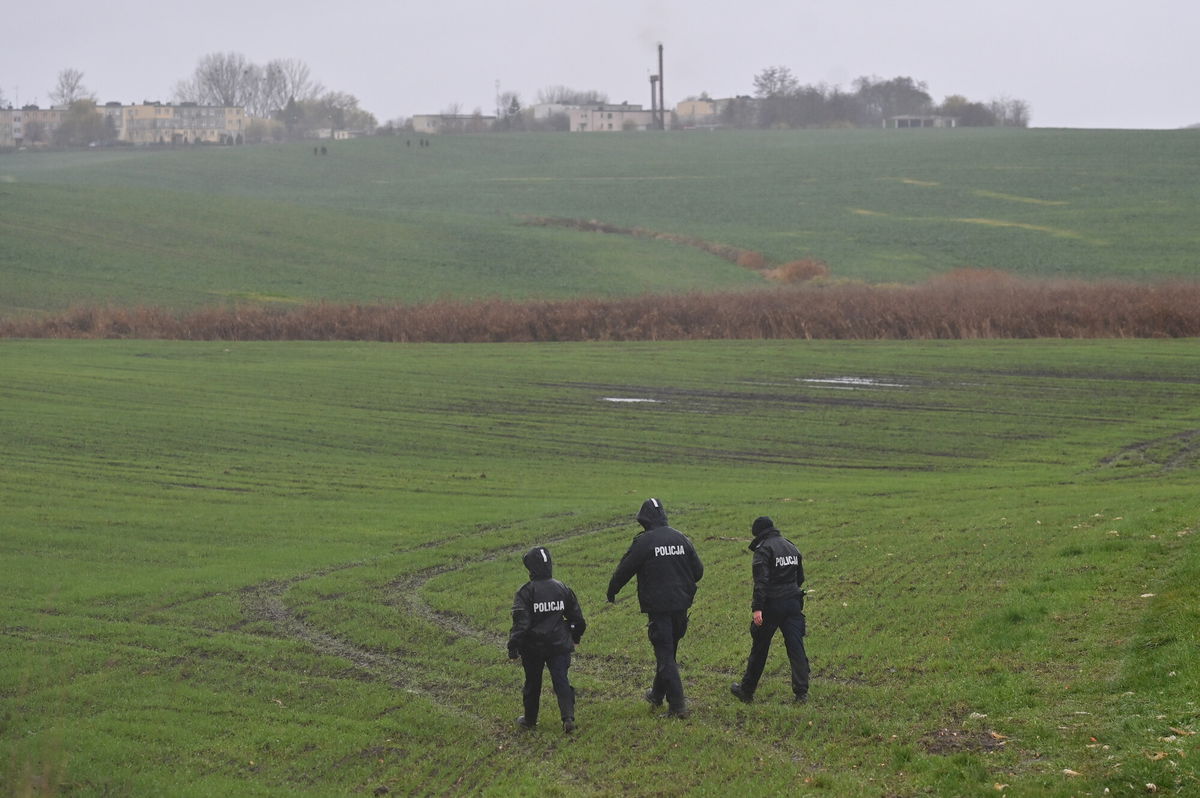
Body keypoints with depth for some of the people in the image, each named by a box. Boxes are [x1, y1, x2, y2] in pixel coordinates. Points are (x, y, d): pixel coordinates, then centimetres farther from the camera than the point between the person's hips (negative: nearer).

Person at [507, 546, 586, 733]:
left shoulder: (526, 592, -14)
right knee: (561, 680, 3)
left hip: (533, 647, -2)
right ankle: (568, 717, -14)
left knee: (532, 683, 14)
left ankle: (530, 719, 26)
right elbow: (577, 618, 9)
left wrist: (513, 647, -12)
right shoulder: (562, 589, 0)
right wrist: (575, 638, 26)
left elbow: (521, 623, -18)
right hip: (559, 645, 2)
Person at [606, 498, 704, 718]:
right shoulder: (680, 538, 3)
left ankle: (678, 705, -8)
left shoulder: (643, 542, -13)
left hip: (658, 607, -6)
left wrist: (611, 592, 12)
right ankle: (658, 694, 37)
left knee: (665, 654, -3)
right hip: (681, 606, 6)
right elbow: (698, 570, 9)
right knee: (669, 652, 21)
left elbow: (624, 570, -5)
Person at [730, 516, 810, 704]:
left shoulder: (764, 549, -10)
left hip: (771, 604, -6)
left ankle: (747, 690, 18)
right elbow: (800, 577, 21)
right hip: (793, 603, 6)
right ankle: (801, 692, -2)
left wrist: (757, 607, -24)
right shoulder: (791, 547, 14)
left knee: (759, 648, 6)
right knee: (796, 647, 3)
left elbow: (761, 580, -20)